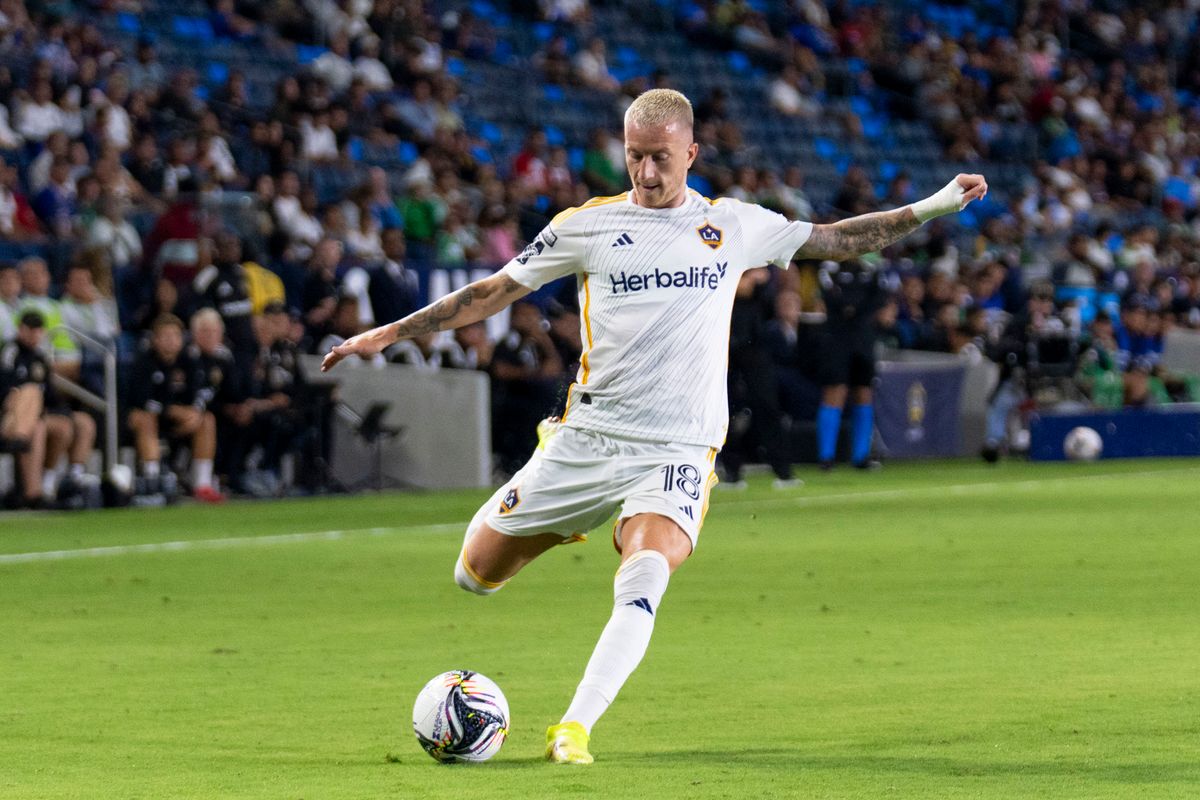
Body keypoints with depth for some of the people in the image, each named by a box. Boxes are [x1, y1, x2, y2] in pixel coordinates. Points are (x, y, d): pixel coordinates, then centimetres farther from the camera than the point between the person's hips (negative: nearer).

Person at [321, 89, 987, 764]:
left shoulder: (734, 225, 8)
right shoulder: (587, 226, 3)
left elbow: (837, 240, 18)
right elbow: (494, 291, 8)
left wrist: (931, 208, 11)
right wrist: (392, 333, 5)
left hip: (678, 448, -1)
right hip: (588, 435, 1)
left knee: (645, 578, -28)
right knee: (476, 574, 3)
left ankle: (573, 730, -28)